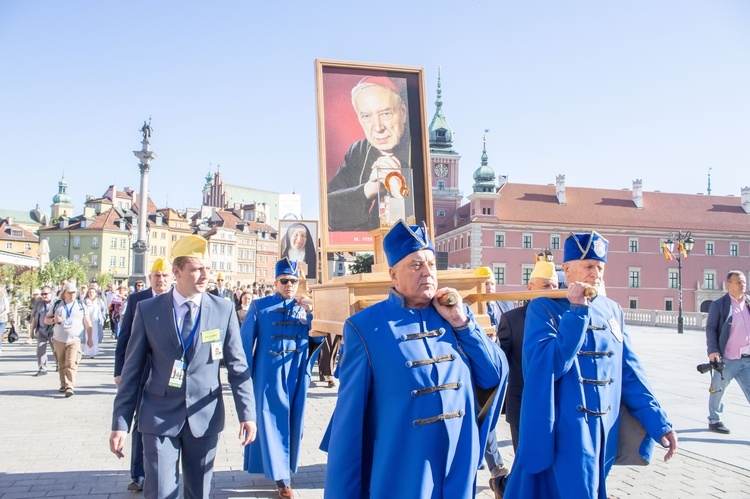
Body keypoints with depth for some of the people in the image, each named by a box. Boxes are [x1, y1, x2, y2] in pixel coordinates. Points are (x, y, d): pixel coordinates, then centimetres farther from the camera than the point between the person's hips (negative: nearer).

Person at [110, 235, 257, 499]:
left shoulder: (224, 310, -2)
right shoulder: (147, 309, -2)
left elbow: (238, 366, 1)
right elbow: (132, 370, 1)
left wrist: (246, 413, -6)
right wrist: (120, 423, -1)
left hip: (204, 418, 1)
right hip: (160, 418, -1)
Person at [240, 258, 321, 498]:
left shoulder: (305, 306, 7)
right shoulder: (260, 306, 0)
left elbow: (319, 337, -5)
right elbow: (246, 342, 0)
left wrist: (310, 313, -19)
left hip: (297, 375, 3)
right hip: (269, 374, -2)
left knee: (293, 420, 10)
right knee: (272, 421, -1)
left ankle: (286, 467, 28)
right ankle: (281, 477, 6)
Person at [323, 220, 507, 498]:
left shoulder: (456, 314, 4)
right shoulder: (365, 327, -9)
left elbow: (494, 377, 4)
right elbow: (349, 419, -8)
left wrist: (461, 323, -7)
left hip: (459, 472, 5)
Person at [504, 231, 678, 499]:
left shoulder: (612, 310, 9)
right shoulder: (543, 308, -8)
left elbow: (629, 372, 10)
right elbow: (549, 366, -22)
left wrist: (658, 422, 4)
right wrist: (577, 311, -21)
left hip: (605, 431, 6)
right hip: (564, 432, -6)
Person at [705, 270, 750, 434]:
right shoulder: (719, 305, -4)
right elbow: (710, 328, -6)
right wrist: (713, 350, -16)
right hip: (726, 359, -3)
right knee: (717, 391, 12)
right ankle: (714, 421, 32)